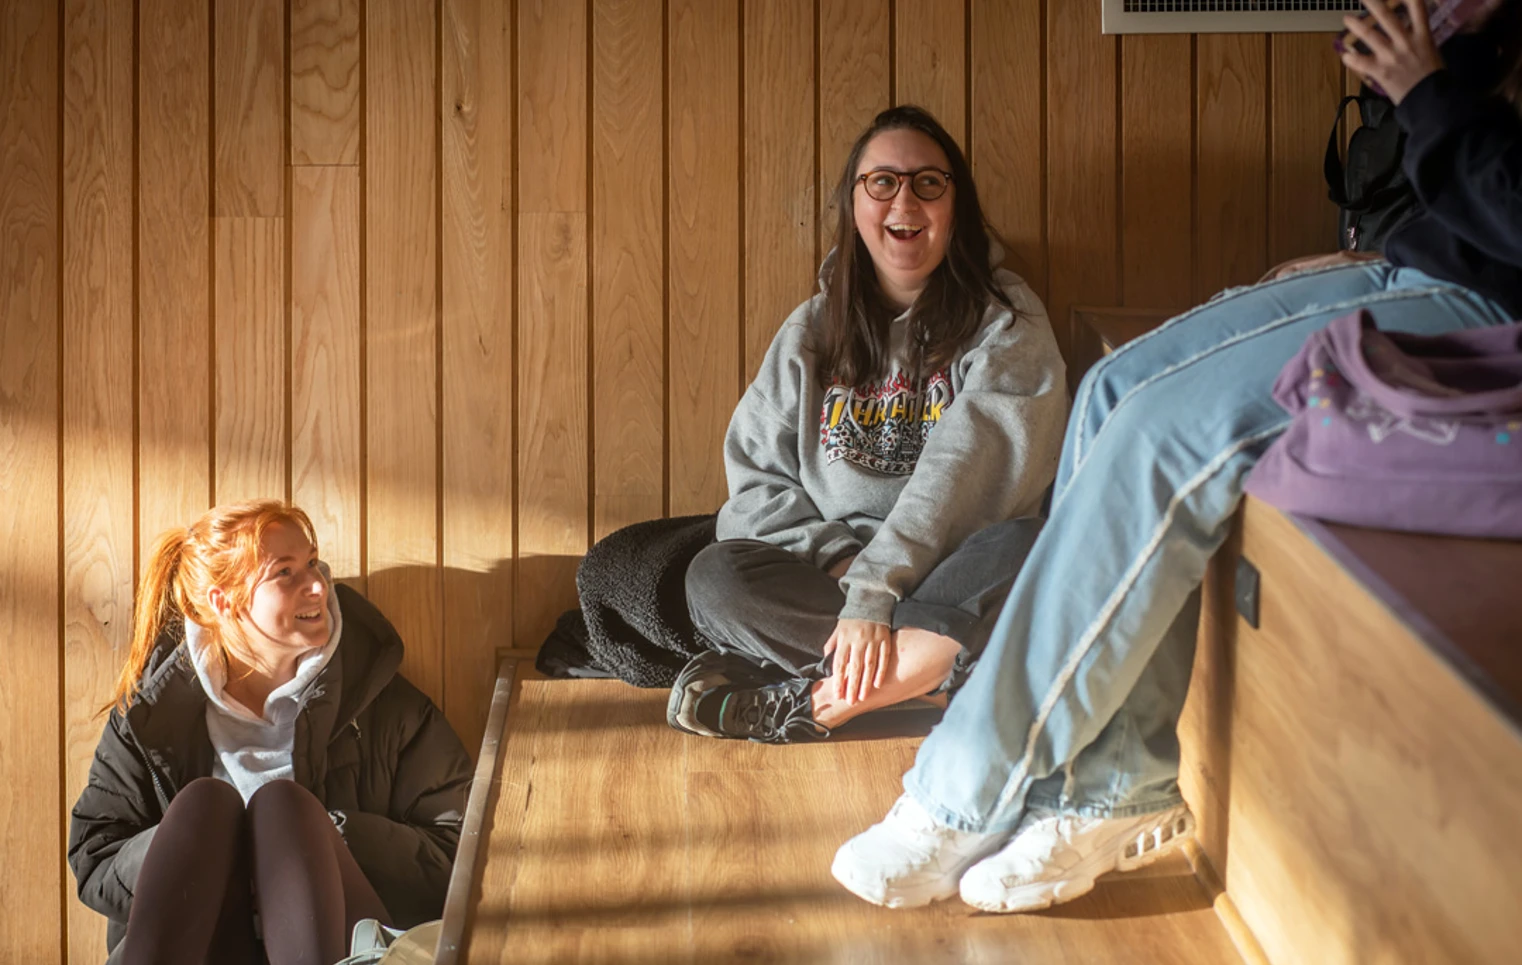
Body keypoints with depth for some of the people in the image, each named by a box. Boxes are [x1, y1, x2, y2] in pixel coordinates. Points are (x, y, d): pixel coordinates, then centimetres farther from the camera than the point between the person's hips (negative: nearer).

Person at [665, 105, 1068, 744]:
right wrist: (838, 557, -12)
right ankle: (937, 668, -25)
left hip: (956, 577, -2)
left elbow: (971, 469, -14)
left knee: (1021, 548, -35)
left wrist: (873, 587, -25)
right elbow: (755, 481, 8)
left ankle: (810, 702, -30)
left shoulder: (1006, 322, 2)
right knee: (715, 577, -24)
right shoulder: (811, 332, 14)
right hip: (830, 569, 2)